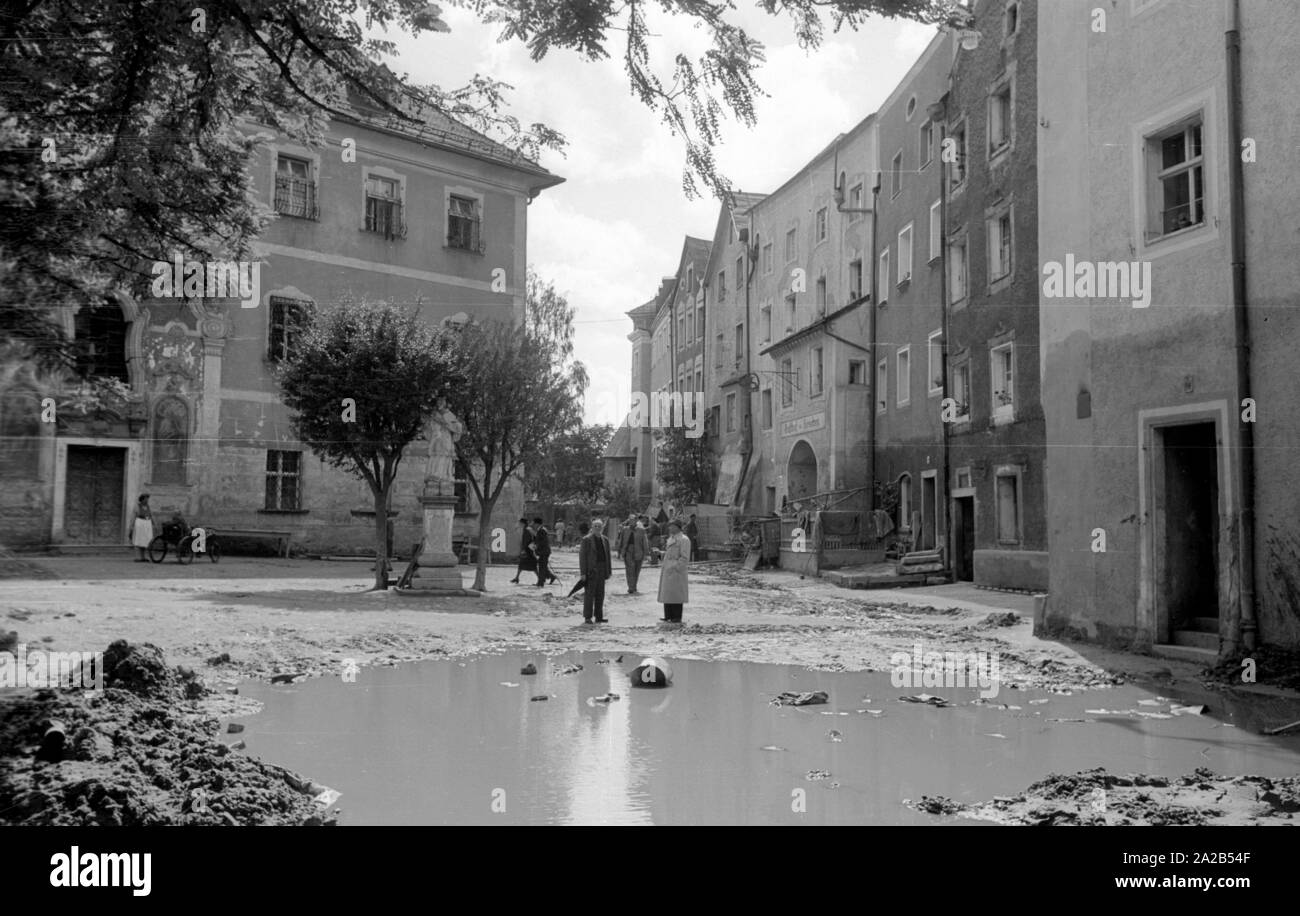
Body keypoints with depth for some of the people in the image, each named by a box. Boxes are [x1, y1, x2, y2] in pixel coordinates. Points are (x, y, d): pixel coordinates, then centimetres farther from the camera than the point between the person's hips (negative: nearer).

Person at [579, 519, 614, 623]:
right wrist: (583, 572, -13)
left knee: (600, 594, 6)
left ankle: (599, 617, 11)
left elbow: (608, 556, 15)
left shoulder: (605, 540, 12)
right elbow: (582, 556, -7)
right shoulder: (586, 540, -4)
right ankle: (587, 617, -1)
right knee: (589, 594, -5)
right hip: (591, 570, -5)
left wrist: (609, 571, 10)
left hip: (601, 570, 5)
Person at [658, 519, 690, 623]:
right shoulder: (671, 539, 18)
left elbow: (685, 558, -15)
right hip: (667, 570, 9)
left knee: (676, 595, -5)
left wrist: (674, 567, -19)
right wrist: (665, 550, 10)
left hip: (676, 571, -9)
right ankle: (668, 616, 16)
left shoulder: (684, 539, -10)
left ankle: (677, 618, 0)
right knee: (667, 594, 10)